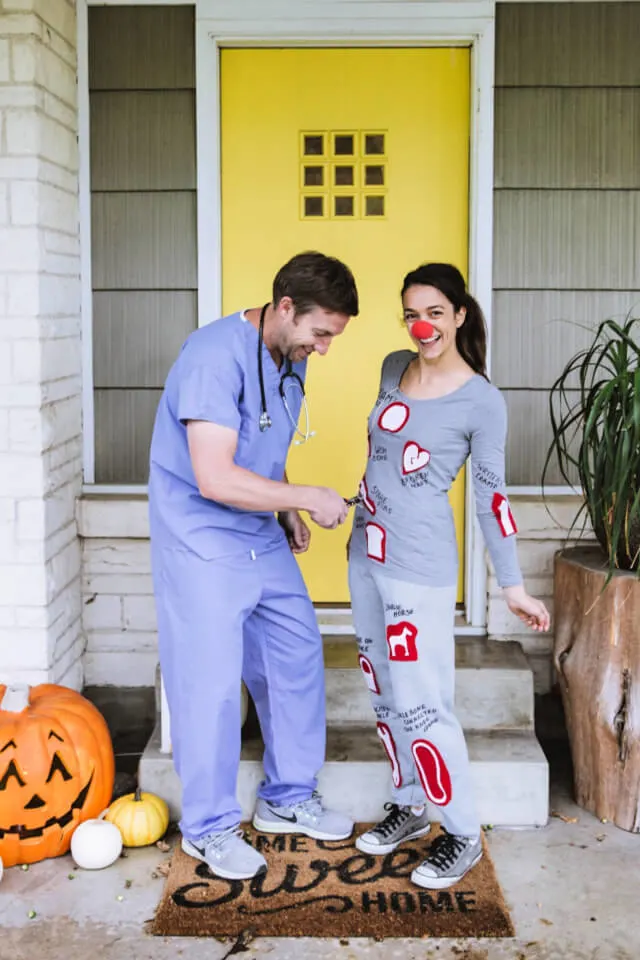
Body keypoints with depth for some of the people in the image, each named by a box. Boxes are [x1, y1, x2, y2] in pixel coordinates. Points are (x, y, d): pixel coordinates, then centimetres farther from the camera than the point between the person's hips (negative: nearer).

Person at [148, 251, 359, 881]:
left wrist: (287, 513, 7)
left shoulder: (290, 359, 5)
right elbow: (216, 479, -29)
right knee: (211, 681, -2)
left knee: (297, 657, 13)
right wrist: (308, 498, -21)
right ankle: (208, 827, 16)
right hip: (202, 543, -9)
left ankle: (287, 798, 30)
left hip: (262, 539, 9)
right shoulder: (216, 356, -23)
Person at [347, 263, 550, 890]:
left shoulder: (480, 401, -11)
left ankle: (463, 836, 11)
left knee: (420, 705, -6)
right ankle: (410, 808, 32)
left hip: (419, 567, -7)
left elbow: (491, 496, -7)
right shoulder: (393, 369, 7)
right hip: (366, 552, 7)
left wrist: (513, 587, -6)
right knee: (384, 692, 15)